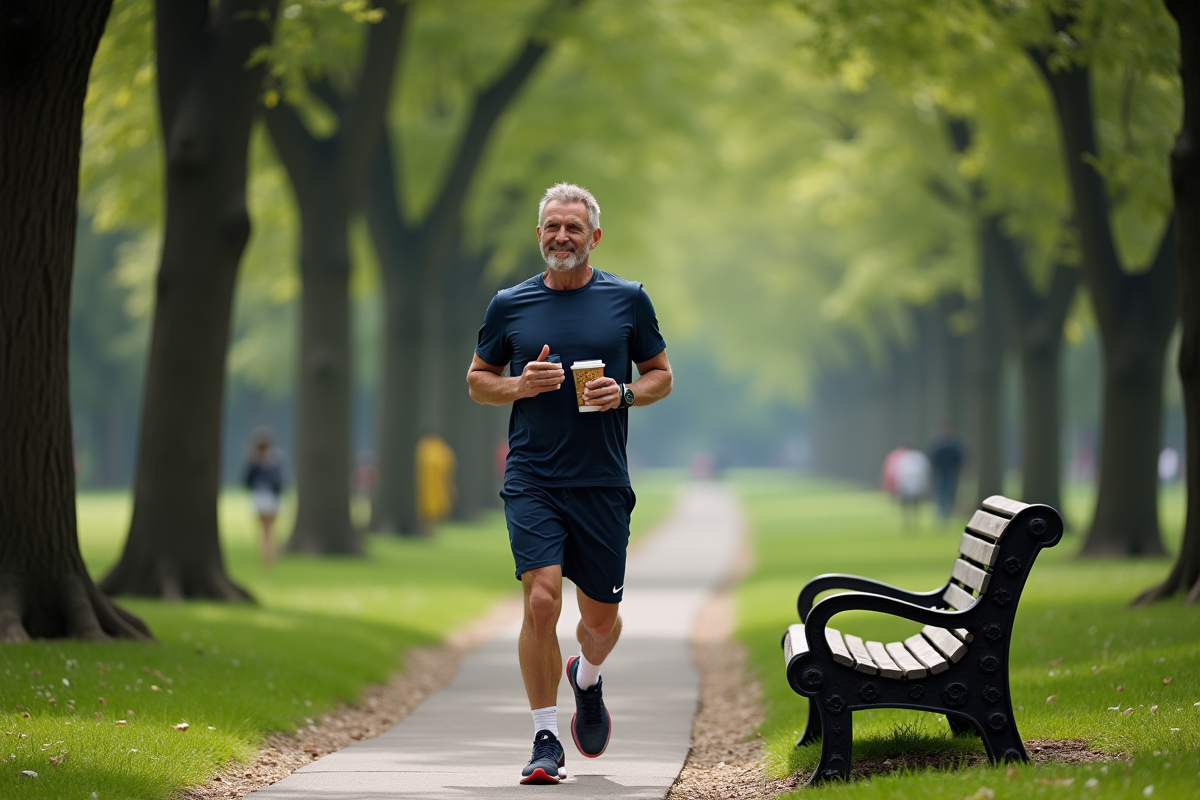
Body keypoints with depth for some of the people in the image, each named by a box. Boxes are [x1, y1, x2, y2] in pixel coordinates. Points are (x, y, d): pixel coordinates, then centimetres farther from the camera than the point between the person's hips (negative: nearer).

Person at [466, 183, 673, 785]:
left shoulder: (628, 300, 4)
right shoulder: (509, 305, 5)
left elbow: (661, 375, 11)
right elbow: (477, 379, 13)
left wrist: (624, 394, -10)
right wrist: (520, 385, -8)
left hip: (603, 483, 1)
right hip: (532, 480, -1)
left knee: (601, 617, 8)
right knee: (541, 601, -16)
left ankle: (587, 678, 44)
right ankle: (546, 740, -7)